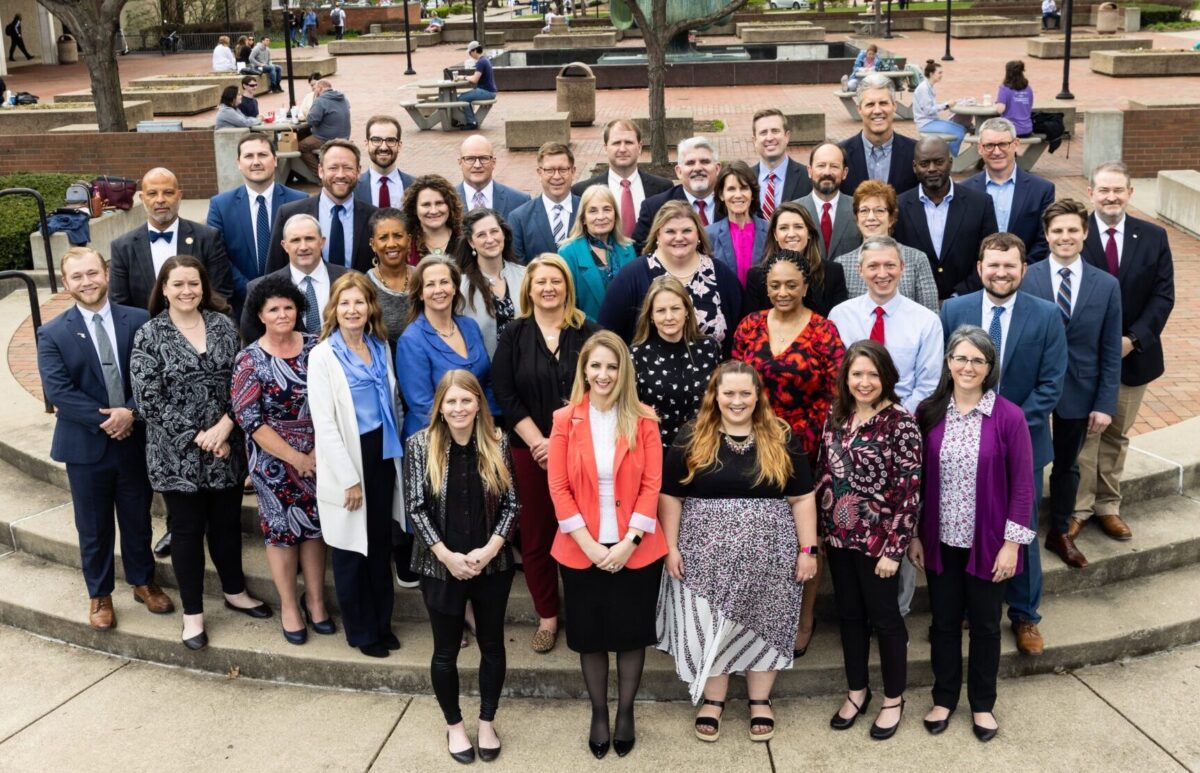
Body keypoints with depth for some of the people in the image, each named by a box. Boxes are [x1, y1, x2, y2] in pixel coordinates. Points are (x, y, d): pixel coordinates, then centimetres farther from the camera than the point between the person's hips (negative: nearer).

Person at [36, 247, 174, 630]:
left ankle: (143, 582, 36)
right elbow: (57, 389, -13)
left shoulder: (139, 321, -2)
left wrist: (131, 412, -20)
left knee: (138, 519, 16)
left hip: (135, 440, 1)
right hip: (86, 445, -1)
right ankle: (100, 594, 30)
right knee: (94, 527, 12)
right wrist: (104, 420, -20)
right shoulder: (52, 334, -5)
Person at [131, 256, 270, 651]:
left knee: (228, 522, 16)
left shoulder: (223, 325, 2)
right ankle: (193, 612, 22)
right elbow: (148, 401, -12)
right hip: (177, 454, -3)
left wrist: (225, 425, -14)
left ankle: (234, 592, 36)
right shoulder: (149, 336, -7)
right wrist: (197, 437, -15)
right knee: (187, 529, 9)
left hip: (226, 448, 3)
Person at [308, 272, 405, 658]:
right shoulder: (323, 355, -11)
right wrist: (349, 478, -16)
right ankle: (361, 630, 23)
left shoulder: (381, 348, 6)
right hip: (347, 460, -5)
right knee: (351, 549, 9)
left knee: (381, 544, 14)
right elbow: (324, 424, -14)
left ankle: (382, 622, 30)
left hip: (383, 455, 5)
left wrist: (396, 454, 7)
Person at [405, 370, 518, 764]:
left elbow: (511, 503, -2)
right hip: (441, 566, -1)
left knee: (492, 645, 13)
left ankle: (487, 721, 32)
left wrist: (490, 549, -15)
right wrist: (447, 555, -16)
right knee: (446, 650, 11)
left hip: (492, 564, 2)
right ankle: (454, 724, 31)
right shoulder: (420, 445, -8)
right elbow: (416, 508, -8)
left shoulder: (497, 443, -3)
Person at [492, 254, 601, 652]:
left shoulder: (588, 334, 2)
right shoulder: (514, 335, 4)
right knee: (536, 535, 6)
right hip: (530, 450, 1)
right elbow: (505, 395, -2)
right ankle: (547, 616, 19)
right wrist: (538, 442, -11)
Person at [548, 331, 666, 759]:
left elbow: (651, 485, -6)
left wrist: (628, 542, -14)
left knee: (631, 633, 12)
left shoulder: (643, 420, -3)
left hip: (636, 550, 0)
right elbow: (558, 488, -5)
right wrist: (589, 544, -12)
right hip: (582, 551, 1)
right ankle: (598, 713, 31)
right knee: (591, 634, 13)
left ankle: (625, 712, 31)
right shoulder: (565, 420, -3)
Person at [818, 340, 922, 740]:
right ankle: (856, 690, 34)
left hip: (877, 539, -5)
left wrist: (895, 547, -17)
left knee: (884, 617, 9)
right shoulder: (837, 415, 2)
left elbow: (910, 491, -15)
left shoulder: (901, 422, -15)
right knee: (848, 614, 16)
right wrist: (818, 530, 8)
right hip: (838, 536, 5)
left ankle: (893, 699, 27)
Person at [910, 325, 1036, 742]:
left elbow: (1022, 485, -9)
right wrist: (913, 535, 2)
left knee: (985, 624, 14)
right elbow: (916, 478, 2)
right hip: (941, 540, 2)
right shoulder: (928, 413, -4)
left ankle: (982, 704, 33)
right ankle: (944, 697, 34)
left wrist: (1011, 543, -10)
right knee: (944, 621, 16)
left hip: (988, 543, -2)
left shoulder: (1009, 416, -12)